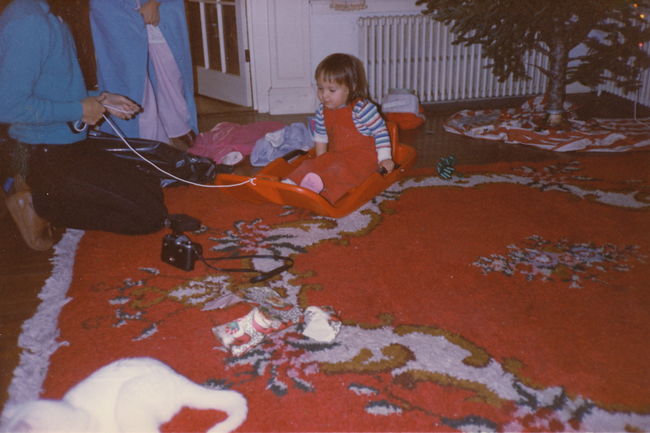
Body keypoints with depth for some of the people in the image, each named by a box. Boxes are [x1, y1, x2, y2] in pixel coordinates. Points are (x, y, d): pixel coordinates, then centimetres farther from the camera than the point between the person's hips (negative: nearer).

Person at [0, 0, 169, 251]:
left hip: (68, 145, 10)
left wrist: (97, 100, 7)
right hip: (48, 157, -10)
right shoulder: (28, 22, -21)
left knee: (152, 191, 12)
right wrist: (79, 109, -16)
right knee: (150, 215, -11)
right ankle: (38, 203, -3)